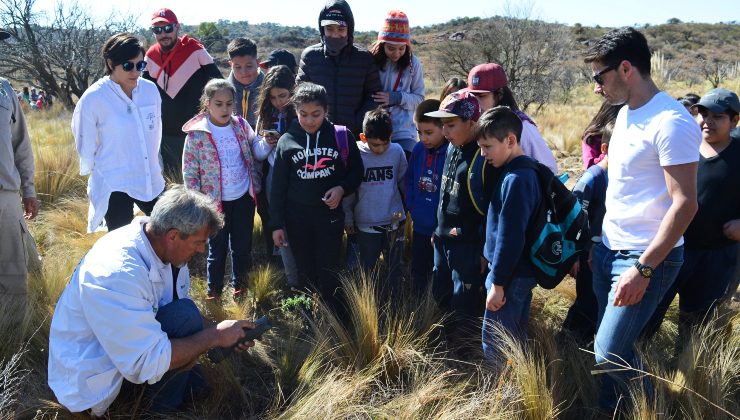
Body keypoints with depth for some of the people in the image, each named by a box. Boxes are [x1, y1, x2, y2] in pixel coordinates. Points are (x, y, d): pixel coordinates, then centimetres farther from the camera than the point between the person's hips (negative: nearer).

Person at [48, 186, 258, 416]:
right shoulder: (116, 273, -35)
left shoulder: (163, 248, -8)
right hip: (91, 381, -8)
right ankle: (162, 408, -3)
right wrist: (214, 336, -24)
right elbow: (146, 363, -33)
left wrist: (223, 332, -6)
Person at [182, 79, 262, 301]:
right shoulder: (196, 134, -12)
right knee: (217, 249, 11)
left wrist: (256, 186, 2)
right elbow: (189, 173, -8)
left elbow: (255, 156, 8)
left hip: (243, 198, 3)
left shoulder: (241, 126, -3)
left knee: (242, 247, 15)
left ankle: (240, 286, 35)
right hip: (215, 201, -3)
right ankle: (214, 292, 29)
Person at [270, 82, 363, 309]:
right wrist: (277, 224, 1)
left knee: (328, 273, 3)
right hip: (297, 217, 1)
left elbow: (357, 171, 6)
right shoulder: (287, 141, -4)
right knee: (306, 272, 13)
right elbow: (278, 186, 1)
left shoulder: (341, 136, -6)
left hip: (330, 214, -1)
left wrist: (342, 188, -15)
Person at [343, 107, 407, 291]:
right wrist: (348, 218, 2)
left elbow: (403, 182, 6)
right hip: (366, 223, -1)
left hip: (394, 221, 1)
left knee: (394, 268, 14)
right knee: (367, 269, 14)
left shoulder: (397, 151, -6)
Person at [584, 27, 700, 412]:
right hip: (609, 250, 8)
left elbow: (685, 204, -22)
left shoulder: (670, 122, -19)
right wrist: (599, 243, 13)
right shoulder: (625, 113, 9)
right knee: (609, 344, 14)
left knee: (609, 354, -8)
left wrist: (643, 268, -24)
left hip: (647, 258, -8)